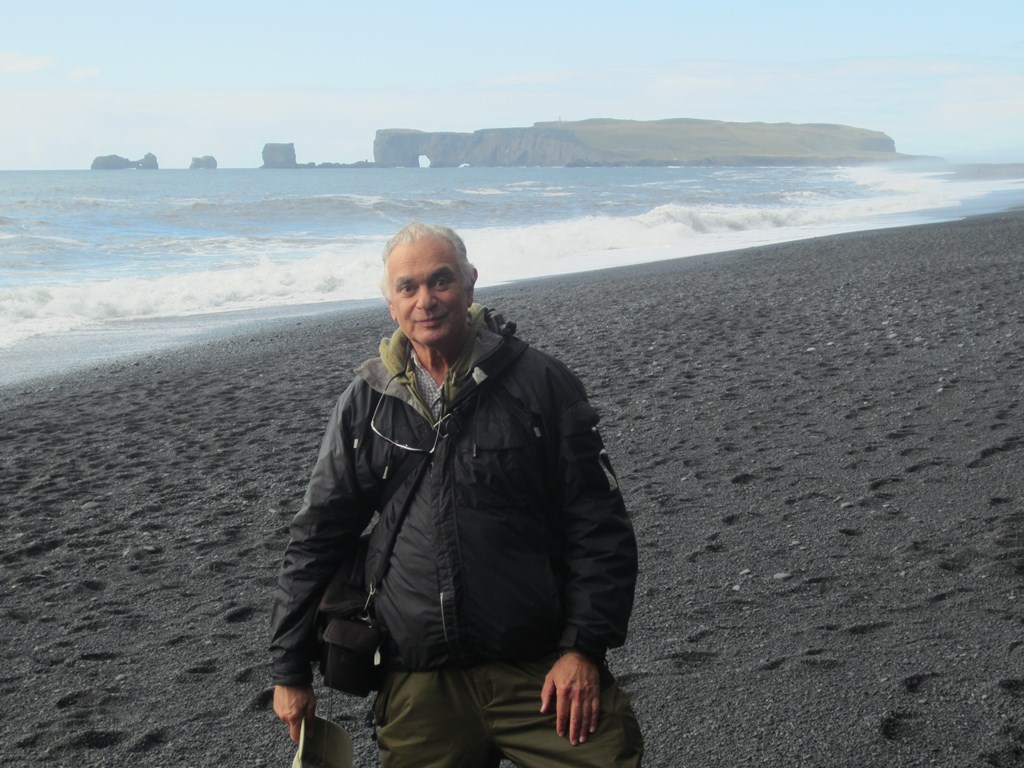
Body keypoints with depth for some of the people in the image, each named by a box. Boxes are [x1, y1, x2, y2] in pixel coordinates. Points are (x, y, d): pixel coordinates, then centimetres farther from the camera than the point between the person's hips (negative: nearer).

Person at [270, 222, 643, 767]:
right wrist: (289, 669, 11)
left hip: (540, 671, -2)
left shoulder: (539, 383, 0)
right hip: (418, 680, 2)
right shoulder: (367, 401, 6)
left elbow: (597, 524, 0)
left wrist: (584, 646, -9)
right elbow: (316, 535, 11)